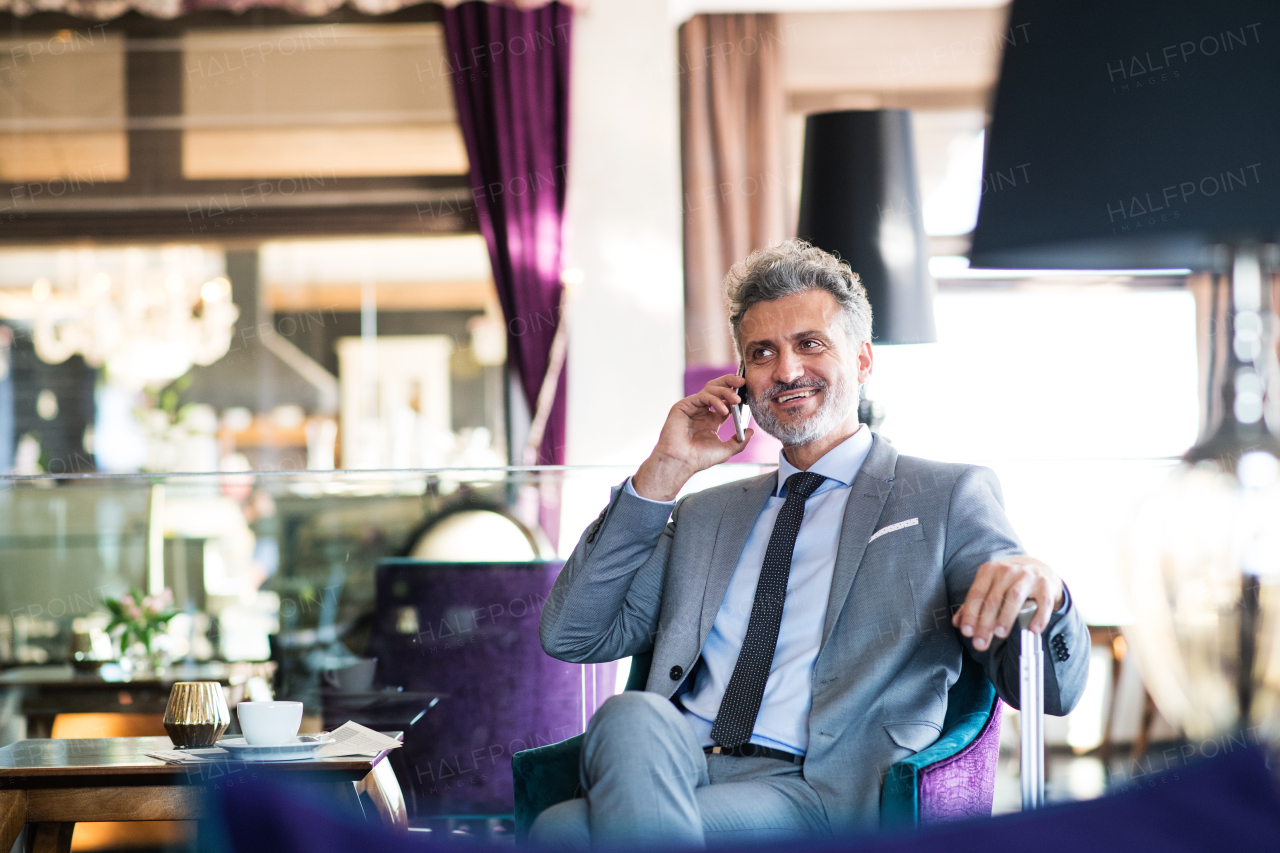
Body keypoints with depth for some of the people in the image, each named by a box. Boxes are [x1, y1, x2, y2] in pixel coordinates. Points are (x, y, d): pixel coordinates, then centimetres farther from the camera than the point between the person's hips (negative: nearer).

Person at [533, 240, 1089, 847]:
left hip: (815, 791, -5)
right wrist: (663, 474, 11)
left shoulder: (946, 498, 12)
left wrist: (1039, 589, -22)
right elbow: (570, 637, 17)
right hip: (667, 767, 5)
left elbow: (1054, 691, 3)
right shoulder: (706, 515, 26)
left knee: (561, 831, -30)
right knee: (629, 719, -33)